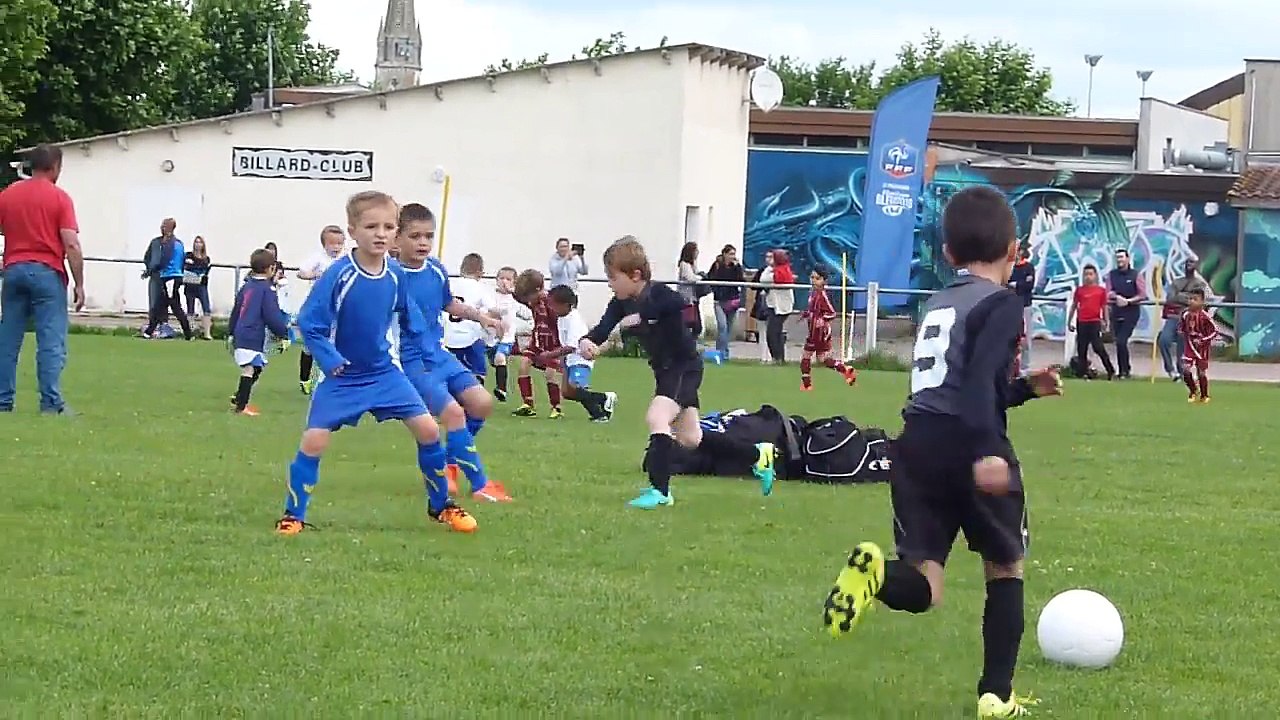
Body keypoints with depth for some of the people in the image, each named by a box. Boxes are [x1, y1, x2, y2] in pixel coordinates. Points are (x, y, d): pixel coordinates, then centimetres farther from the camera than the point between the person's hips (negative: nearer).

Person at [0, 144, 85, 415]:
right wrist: (79, 284, -5)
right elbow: (71, 245, -9)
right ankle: (51, 403, -10)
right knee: (51, 342, -4)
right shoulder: (59, 197, -4)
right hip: (47, 272, -4)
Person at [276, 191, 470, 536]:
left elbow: (407, 316, 14)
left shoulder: (395, 274, -5)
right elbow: (308, 322, -17)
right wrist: (329, 360, -23)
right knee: (314, 441, -12)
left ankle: (440, 505, 18)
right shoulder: (339, 275, -21)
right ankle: (293, 515, 4)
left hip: (385, 373, 4)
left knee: (428, 430, -1)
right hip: (342, 378, -4)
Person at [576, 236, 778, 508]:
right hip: (664, 370, 9)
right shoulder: (621, 303, -3)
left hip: (685, 367, -9)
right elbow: (604, 328, -18)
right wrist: (588, 342, -39)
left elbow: (678, 304, -47)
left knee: (657, 417, -28)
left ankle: (659, 490, -28)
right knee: (690, 437, 16)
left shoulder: (658, 294, -24)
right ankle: (757, 455, 32)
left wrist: (642, 316, -49)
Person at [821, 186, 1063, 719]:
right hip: (966, 449, -5)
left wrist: (1025, 388, 41)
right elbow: (979, 380, -19)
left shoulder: (939, 303, 22)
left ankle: (879, 573, -34)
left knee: (921, 589, 1)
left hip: (916, 443, 6)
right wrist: (987, 451, -29)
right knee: (1005, 569, 16)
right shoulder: (1001, 304, -2)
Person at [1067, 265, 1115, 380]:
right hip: (1081, 323, 3)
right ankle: (1084, 374, 9)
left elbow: (1104, 307, 7)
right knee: (1081, 350, 4)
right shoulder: (1079, 290, 8)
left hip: (1095, 322, -3)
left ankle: (1111, 371, -4)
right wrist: (1069, 322, 11)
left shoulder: (1101, 290, 3)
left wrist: (1105, 322, 5)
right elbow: (1074, 306, 13)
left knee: (1098, 347, -11)